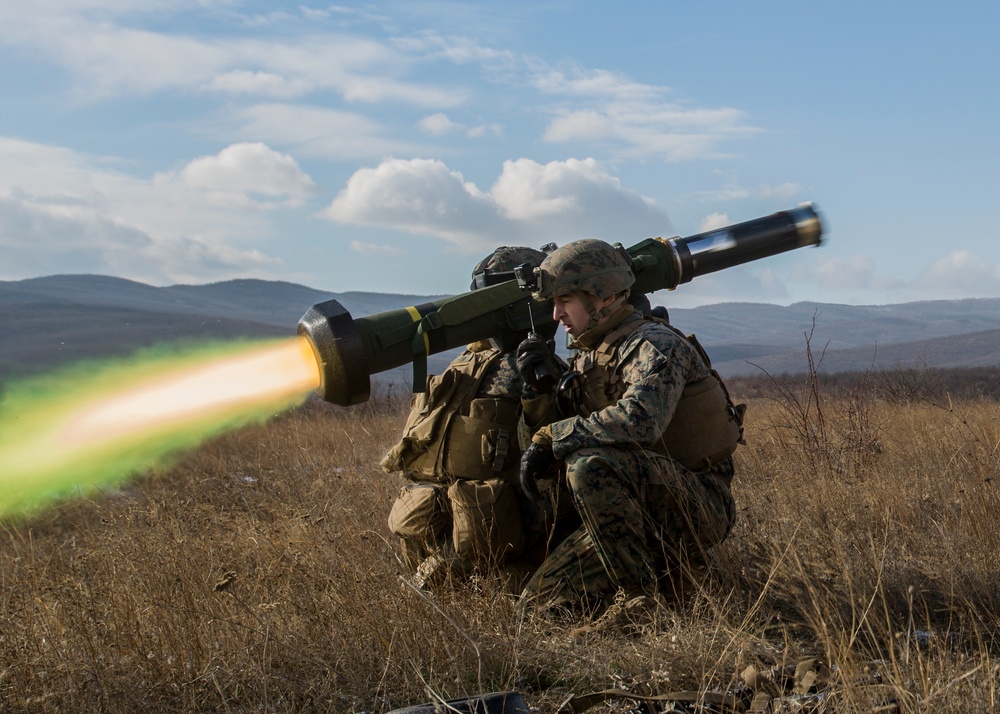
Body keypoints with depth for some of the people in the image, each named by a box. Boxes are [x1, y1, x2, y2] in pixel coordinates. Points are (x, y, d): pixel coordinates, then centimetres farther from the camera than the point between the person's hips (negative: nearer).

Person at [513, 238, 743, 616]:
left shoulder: (654, 345, -14)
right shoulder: (589, 356, 12)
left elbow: (640, 419, -34)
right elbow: (560, 425, 15)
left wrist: (549, 439, -26)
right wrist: (537, 389, -4)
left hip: (696, 507, -8)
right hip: (638, 512, 8)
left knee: (590, 464, -34)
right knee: (538, 606, -2)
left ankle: (647, 592, -20)